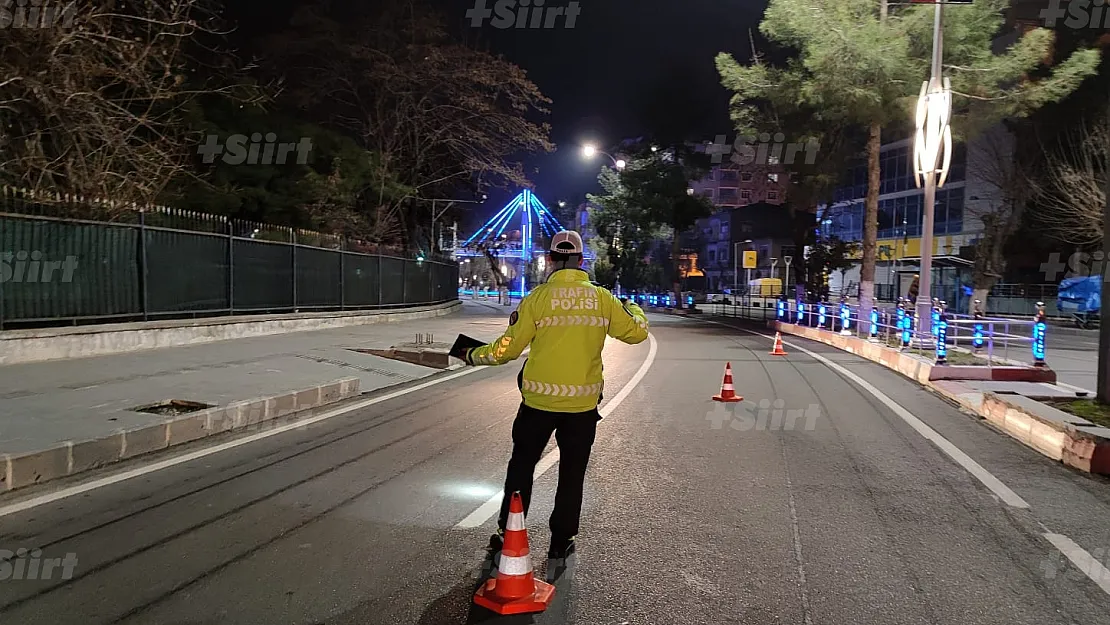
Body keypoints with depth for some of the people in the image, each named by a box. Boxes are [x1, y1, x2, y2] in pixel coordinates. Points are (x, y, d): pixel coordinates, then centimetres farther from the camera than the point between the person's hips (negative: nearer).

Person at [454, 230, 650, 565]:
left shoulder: (538, 297, -8)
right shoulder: (602, 298, -2)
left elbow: (508, 347, -6)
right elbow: (636, 331, 8)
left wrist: (474, 355, 11)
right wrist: (633, 308, 29)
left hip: (539, 400, -1)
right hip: (583, 403, 1)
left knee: (522, 465, 16)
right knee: (572, 474, 14)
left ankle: (507, 534, 23)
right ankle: (561, 542, 23)